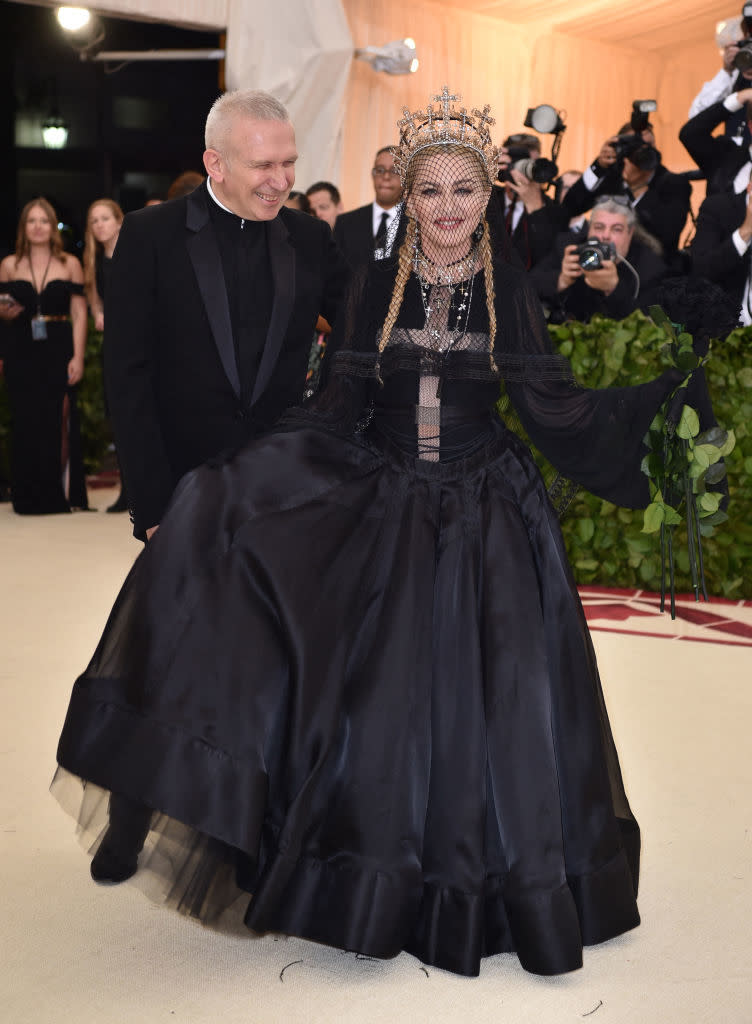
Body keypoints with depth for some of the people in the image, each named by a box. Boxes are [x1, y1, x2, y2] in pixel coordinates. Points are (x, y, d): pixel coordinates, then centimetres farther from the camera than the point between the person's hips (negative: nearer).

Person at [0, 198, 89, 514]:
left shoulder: (70, 264, 6)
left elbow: (79, 314, 3)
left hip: (58, 352, -1)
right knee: (26, 425, 1)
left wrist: (78, 357, -5)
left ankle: (59, 496, 7)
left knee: (59, 423, -4)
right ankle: (30, 498, 9)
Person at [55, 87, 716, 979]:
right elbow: (340, 409, -1)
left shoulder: (508, 290, 1)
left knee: (484, 700, 3)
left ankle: (482, 887, 24)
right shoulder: (374, 285, 2)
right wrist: (232, 468, -10)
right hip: (384, 513, 1)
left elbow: (552, 403, 0)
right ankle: (382, 885, 26)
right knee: (381, 696, 5)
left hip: (483, 518, 0)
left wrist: (656, 403, -10)